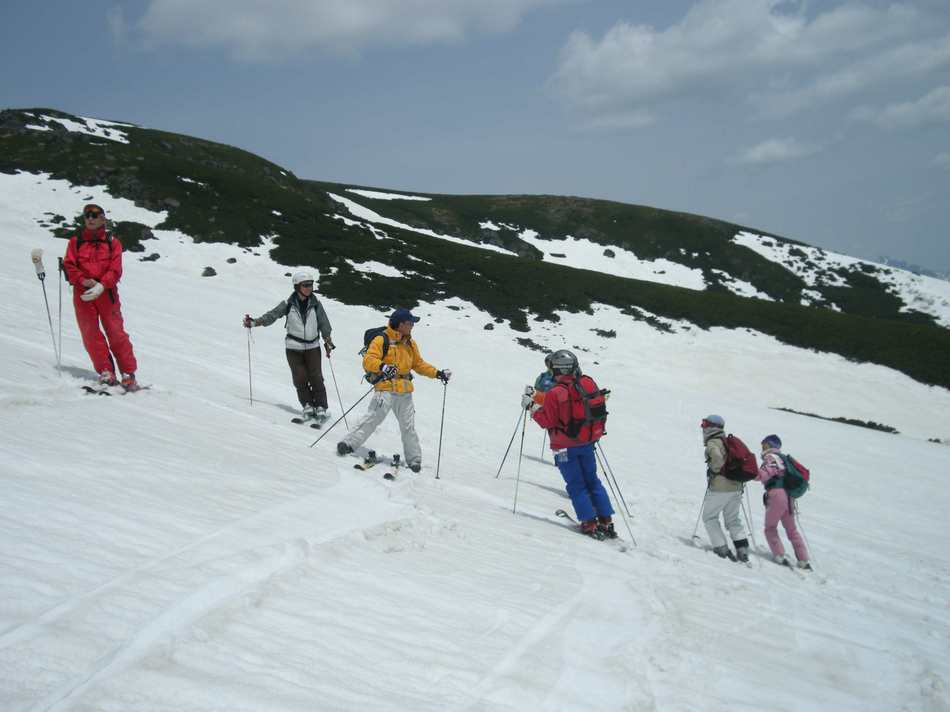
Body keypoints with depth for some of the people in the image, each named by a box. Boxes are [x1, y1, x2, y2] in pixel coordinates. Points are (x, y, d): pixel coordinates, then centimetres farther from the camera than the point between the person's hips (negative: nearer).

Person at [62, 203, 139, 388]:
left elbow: (115, 269, -3)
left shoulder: (112, 242, 7)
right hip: (82, 293, 2)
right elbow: (69, 265, 3)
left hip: (106, 292, -2)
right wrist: (83, 280, -15)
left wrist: (101, 285, -19)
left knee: (116, 332, -5)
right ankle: (106, 372, 3)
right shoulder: (76, 241, 12)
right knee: (90, 333, -2)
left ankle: (128, 374, -1)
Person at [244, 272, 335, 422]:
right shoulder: (289, 304, -5)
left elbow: (324, 325, 4)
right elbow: (271, 316, -2)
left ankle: (321, 407, 3)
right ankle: (307, 406, 9)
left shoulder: (316, 304, -2)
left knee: (316, 377, -6)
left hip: (312, 347, 0)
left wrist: (328, 342, -2)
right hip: (293, 347, 0)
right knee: (300, 378, -4)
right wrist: (254, 322, -11)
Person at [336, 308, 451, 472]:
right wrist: (382, 367, -36)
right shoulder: (382, 340, -7)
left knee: (408, 426, 8)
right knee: (372, 418, -14)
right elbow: (368, 360, -16)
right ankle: (348, 443, -9)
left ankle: (414, 459, 16)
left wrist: (437, 373, 16)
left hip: (405, 392, 6)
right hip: (386, 389, -6)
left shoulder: (411, 344, 16)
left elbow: (419, 364, 26)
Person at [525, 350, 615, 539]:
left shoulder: (554, 393, -21)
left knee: (576, 485, 6)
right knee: (592, 481, 17)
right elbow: (597, 410, 7)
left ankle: (589, 523, 5)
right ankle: (606, 522, 17)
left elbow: (547, 421, -14)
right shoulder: (589, 383, -5)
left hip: (565, 447, -5)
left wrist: (531, 405, -5)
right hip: (588, 442, 5)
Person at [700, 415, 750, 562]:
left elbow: (717, 457, -28)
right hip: (736, 487, 7)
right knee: (733, 520, 16)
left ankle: (721, 548, 3)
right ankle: (743, 550, 5)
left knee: (709, 517, 9)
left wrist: (714, 471, -12)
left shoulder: (712, 442, -9)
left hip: (720, 487, -7)